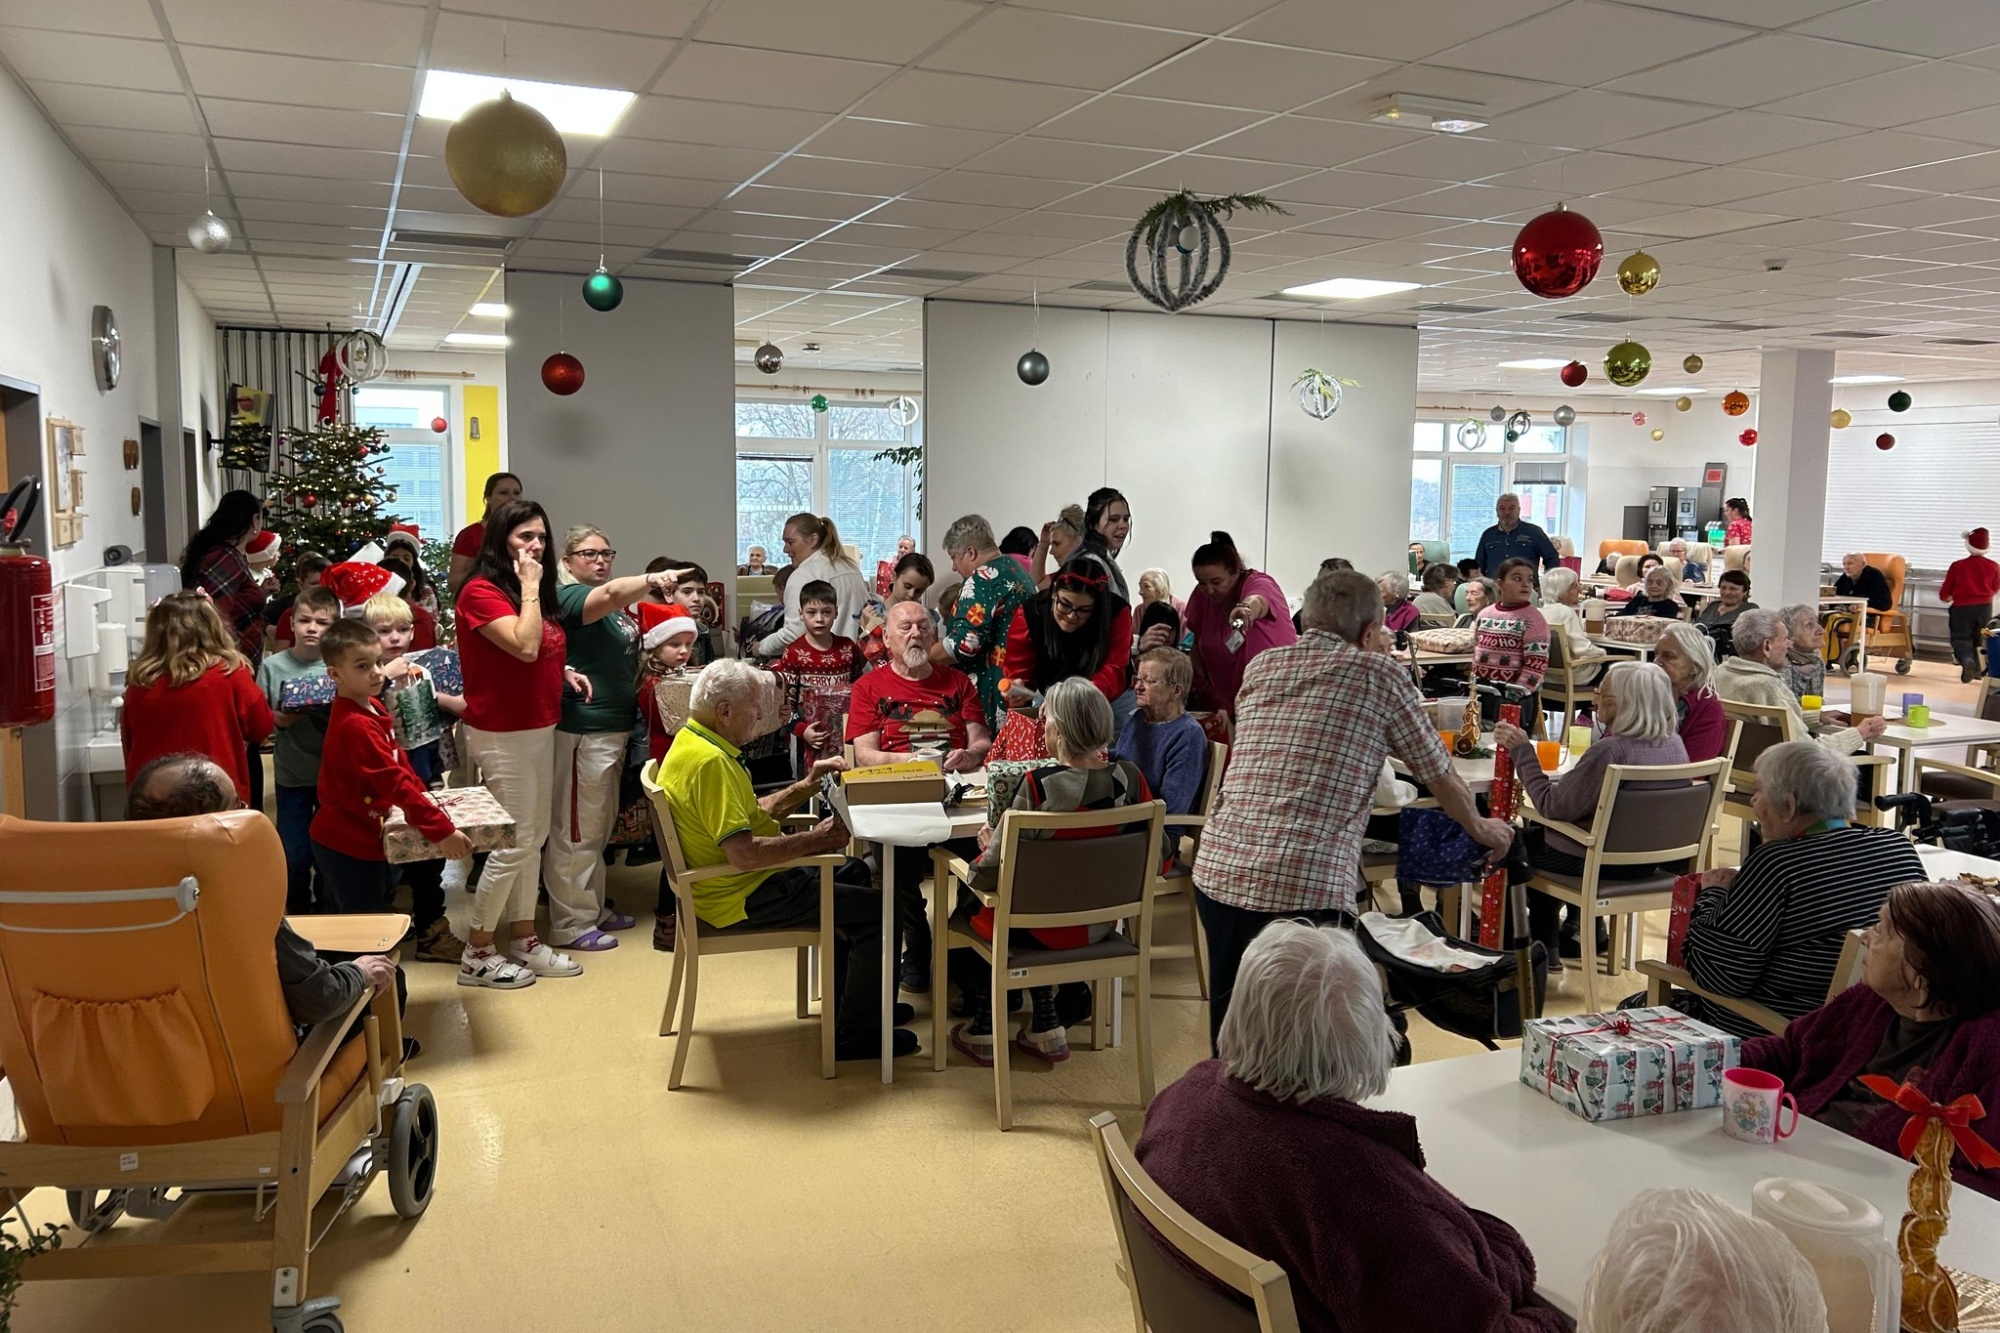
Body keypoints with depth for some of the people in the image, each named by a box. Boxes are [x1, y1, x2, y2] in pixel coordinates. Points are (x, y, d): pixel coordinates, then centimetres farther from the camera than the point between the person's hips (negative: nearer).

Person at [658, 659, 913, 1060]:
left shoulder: (692, 740, 8)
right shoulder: (711, 762, -26)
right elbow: (743, 854, -33)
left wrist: (804, 788, 5)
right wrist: (815, 839, -22)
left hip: (732, 882, 11)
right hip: (741, 898, -11)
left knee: (853, 872, 26)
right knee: (877, 909, -8)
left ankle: (856, 1001, 32)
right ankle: (853, 1034, 3)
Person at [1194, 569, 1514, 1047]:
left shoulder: (1261, 667, 15)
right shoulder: (1380, 673, 4)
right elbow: (1441, 778, 14)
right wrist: (1483, 829, 35)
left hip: (1217, 873, 5)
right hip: (1306, 888, -5)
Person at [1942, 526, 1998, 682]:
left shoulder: (1957, 565, -8)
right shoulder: (1993, 566, -4)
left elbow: (1946, 590, 3)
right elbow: (1995, 588, 13)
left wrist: (1945, 597, 26)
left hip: (1962, 607, -2)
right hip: (1985, 607, 2)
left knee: (1961, 638, 1)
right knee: (1979, 639, 18)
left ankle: (1967, 660, -28)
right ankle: (1976, 669, 21)